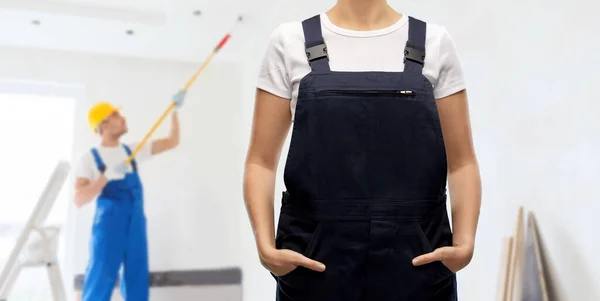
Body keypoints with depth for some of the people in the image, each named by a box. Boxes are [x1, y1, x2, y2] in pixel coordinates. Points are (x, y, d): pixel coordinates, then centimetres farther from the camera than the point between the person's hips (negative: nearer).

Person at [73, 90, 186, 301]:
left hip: (136, 226, 5)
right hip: (108, 227, -5)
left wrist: (175, 110, 4)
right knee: (99, 284, -1)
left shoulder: (132, 150, 10)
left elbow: (172, 142, 12)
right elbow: (79, 200, -13)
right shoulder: (91, 159, -3)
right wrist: (107, 175, -24)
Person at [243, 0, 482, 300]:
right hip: (316, 265, 0)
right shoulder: (291, 42, 1)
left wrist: (465, 242, -10)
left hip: (415, 266, 1)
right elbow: (262, 160, 1)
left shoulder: (434, 42, 3)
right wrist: (266, 244, -12)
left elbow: (461, 161, 4)